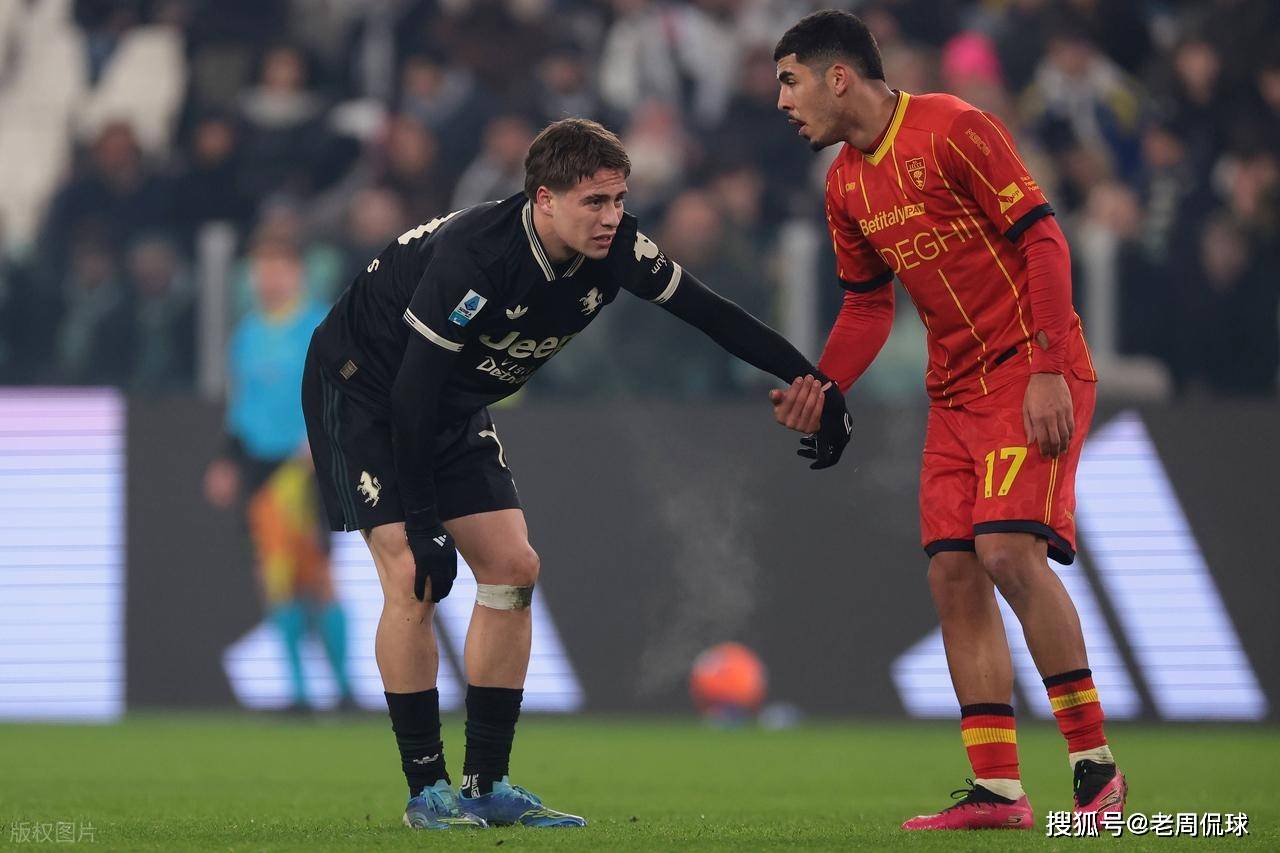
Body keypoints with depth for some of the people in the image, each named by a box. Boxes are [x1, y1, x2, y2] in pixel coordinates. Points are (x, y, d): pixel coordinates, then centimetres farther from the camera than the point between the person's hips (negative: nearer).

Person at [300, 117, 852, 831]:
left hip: (453, 407, 8)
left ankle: (488, 785, 5)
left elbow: (712, 314, -3)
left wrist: (812, 383, -4)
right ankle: (427, 790, -11)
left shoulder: (615, 250, -16)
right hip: (365, 389, -7)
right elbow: (413, 387, -32)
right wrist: (421, 521, -30)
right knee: (413, 577, -18)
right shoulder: (473, 256, -36)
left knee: (512, 569, -1)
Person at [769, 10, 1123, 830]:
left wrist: (1048, 371, -21)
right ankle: (998, 791, 1)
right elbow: (868, 303, 21)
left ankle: (1097, 767, -12)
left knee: (1008, 551, -20)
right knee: (953, 573, -1)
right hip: (956, 389, 8)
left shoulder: (953, 129, -13)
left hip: (1033, 373, -8)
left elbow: (1043, 241, -15)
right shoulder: (847, 185, 11)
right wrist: (822, 385, 4)